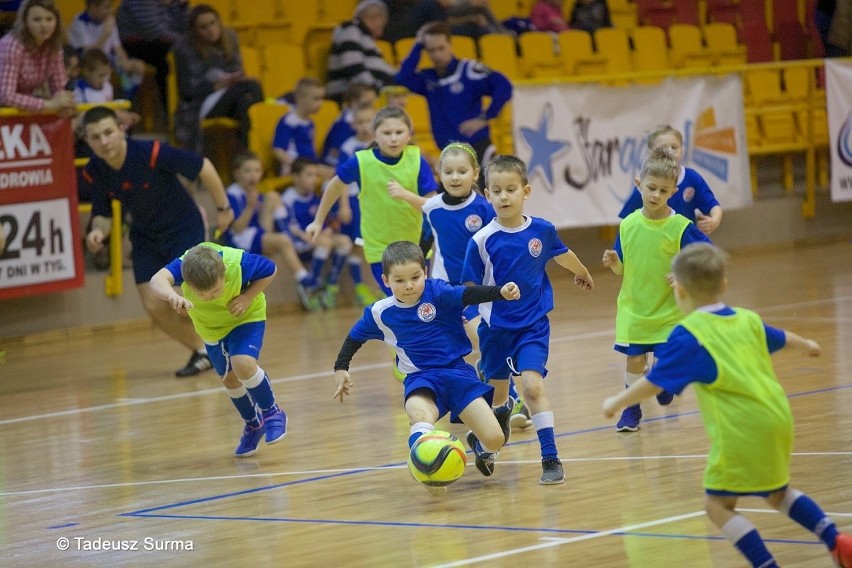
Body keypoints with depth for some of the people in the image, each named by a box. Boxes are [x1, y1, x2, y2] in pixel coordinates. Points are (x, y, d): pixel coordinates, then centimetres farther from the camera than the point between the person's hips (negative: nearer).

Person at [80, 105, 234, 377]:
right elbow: (102, 213, 0)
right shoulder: (92, 174, -15)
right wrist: (98, 230, -24)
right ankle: (202, 351, 20)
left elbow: (203, 167, -18)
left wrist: (223, 207, -9)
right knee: (154, 306, -3)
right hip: (145, 237, 5)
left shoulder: (153, 153, -29)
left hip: (184, 226, -5)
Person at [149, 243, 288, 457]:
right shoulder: (183, 266, -39)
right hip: (211, 327, 3)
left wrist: (247, 297, -29)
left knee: (243, 364, -24)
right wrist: (171, 295, -82)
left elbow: (269, 269, -18)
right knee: (229, 378, 12)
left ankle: (272, 413, 2)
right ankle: (254, 424, 40)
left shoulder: (238, 263, -39)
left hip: (246, 317, -3)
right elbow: (157, 280, -60)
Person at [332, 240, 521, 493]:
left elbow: (470, 294, -26)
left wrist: (501, 292, -43)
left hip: (457, 371, 0)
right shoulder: (380, 313, -1)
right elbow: (355, 337, 18)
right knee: (420, 413, -38)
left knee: (495, 439, -6)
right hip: (421, 379, 0)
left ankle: (480, 446, 30)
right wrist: (340, 368, 17)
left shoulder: (437, 292, -10)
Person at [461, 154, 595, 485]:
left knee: (533, 385, -17)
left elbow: (562, 255, 17)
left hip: (533, 325, 0)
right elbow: (470, 288, -8)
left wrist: (583, 273, 35)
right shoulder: (482, 241, -13)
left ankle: (551, 458, -15)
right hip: (496, 328, 0)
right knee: (497, 391, 14)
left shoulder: (542, 231, -6)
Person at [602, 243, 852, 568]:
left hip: (742, 432, -8)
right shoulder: (747, 320, 12)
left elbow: (654, 383, -11)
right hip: (778, 419, 8)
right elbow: (781, 338, 32)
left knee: (718, 505, -1)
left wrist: (616, 403, 4)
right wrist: (806, 345, 55)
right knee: (777, 493, 26)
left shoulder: (687, 336, -11)